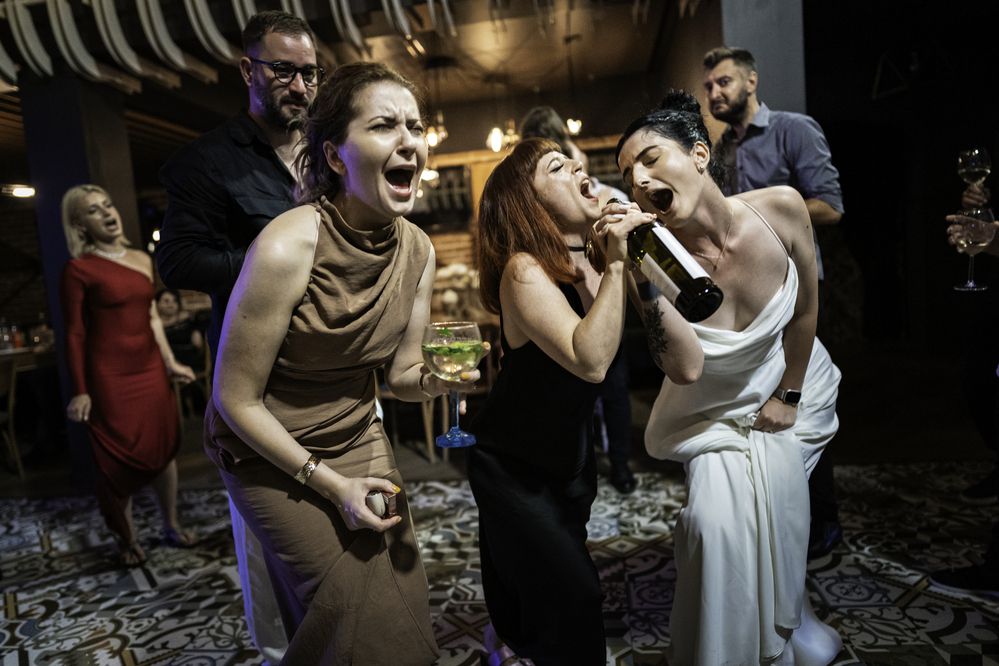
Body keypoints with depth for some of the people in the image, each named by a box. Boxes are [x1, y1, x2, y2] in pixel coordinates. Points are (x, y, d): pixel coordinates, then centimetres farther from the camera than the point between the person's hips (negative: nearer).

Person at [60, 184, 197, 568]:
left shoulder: (142, 260, 8)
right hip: (110, 376, -5)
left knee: (164, 448, 11)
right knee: (119, 458, 6)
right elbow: (75, 334, -7)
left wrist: (170, 362, 13)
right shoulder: (79, 269, -9)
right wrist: (80, 391, -8)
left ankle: (172, 526, 27)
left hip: (150, 369, 5)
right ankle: (127, 539, 25)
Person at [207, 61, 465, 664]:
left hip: (359, 436, 5)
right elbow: (235, 399, -18)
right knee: (359, 606, -3)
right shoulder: (287, 248, -27)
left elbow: (400, 374, 0)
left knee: (404, 591, 6)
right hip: (269, 450, -5)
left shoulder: (417, 250, -9)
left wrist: (439, 378, -22)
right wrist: (328, 482, -15)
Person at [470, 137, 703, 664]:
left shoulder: (597, 269, -6)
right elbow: (590, 361, -39)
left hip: (569, 459, 6)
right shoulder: (524, 270, -22)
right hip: (513, 468, -6)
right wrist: (615, 265, -32)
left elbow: (688, 367, -16)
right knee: (571, 598, 4)